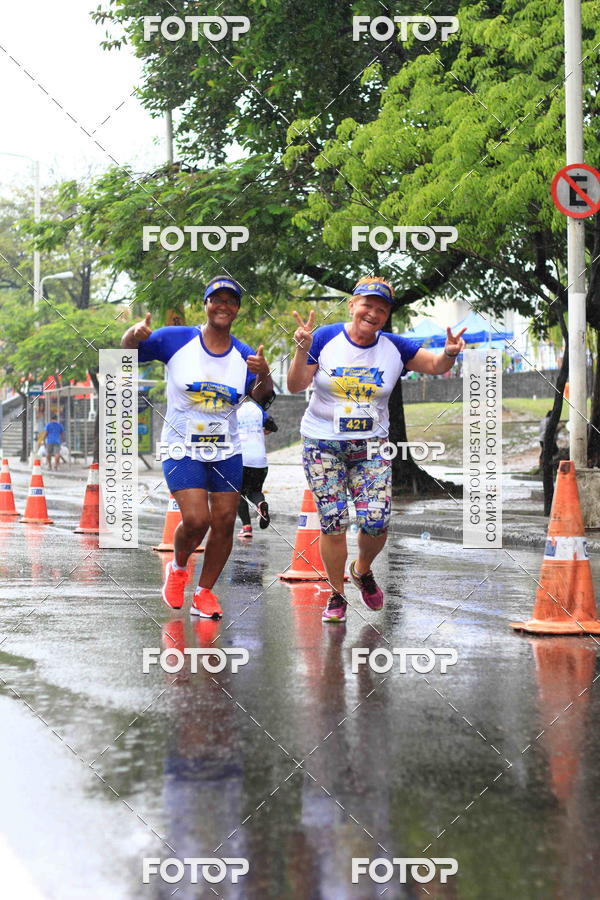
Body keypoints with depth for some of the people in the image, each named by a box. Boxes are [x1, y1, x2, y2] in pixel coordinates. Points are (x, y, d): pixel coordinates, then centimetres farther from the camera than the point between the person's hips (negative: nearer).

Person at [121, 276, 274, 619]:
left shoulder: (245, 355, 3)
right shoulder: (176, 339, -5)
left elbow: (262, 397, -6)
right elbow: (127, 351, -1)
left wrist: (263, 377, -28)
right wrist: (135, 334, -24)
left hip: (227, 452, 4)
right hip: (183, 449, -3)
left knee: (224, 522, 0)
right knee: (196, 519, -16)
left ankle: (204, 593, 17)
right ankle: (178, 568, 16)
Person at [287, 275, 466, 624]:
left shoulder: (394, 347, 0)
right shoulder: (325, 338, -6)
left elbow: (435, 365, 2)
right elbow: (296, 386, -7)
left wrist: (449, 353, -20)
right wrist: (302, 350, -23)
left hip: (371, 445, 1)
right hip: (323, 443, -1)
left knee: (377, 522, -11)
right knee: (333, 523, -5)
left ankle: (363, 569, 23)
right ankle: (337, 596, 13)